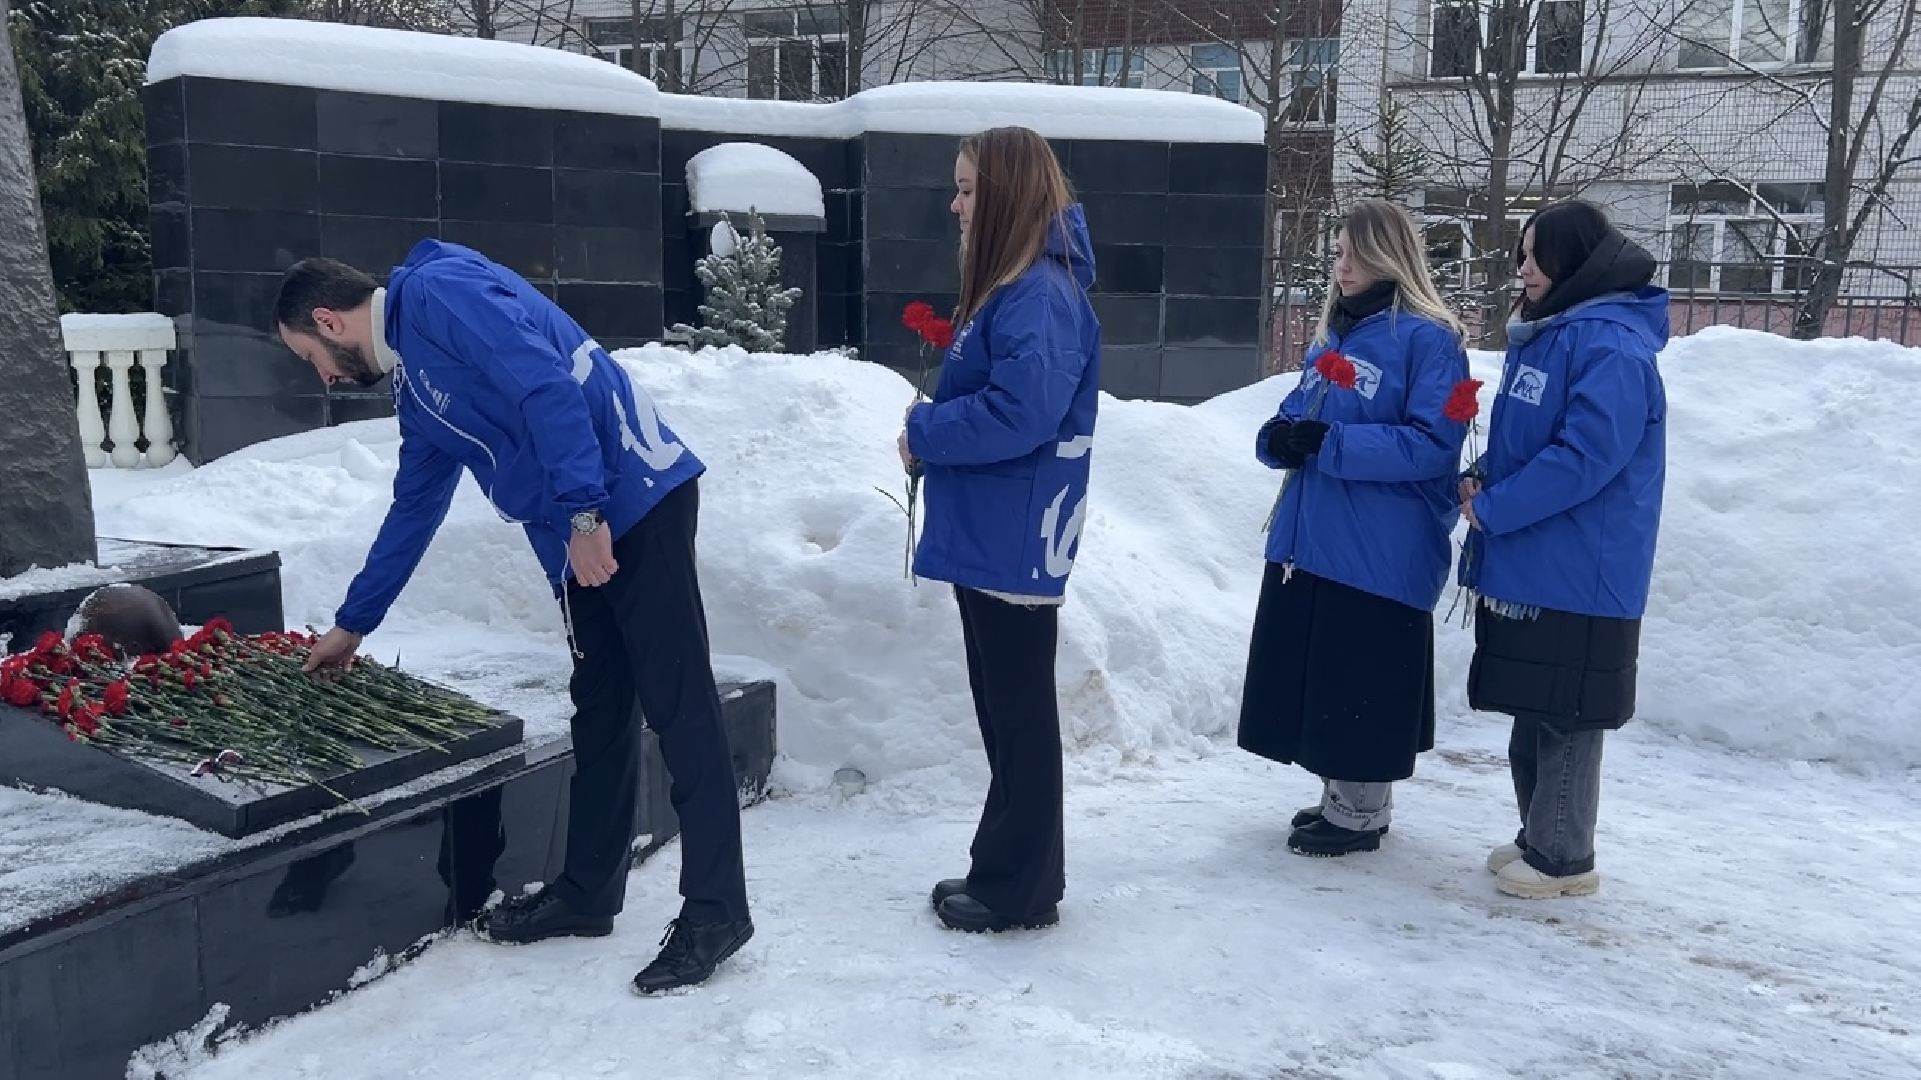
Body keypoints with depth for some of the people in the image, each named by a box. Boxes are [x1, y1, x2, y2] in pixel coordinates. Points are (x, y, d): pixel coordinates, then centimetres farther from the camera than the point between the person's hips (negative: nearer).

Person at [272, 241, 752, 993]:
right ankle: (587, 892, 24)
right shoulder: (415, 383, 23)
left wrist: (583, 511, -23)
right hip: (582, 535, 10)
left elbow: (547, 388, -19)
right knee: (601, 712, 14)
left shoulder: (439, 294, -6)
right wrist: (352, 624, 40)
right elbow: (413, 509, 33)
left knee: (679, 707, -7)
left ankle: (715, 912, -3)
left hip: (636, 501, -10)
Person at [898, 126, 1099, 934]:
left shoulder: (1041, 296, -17)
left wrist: (924, 434, -15)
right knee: (1003, 710, 17)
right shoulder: (1008, 287, 15)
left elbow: (1023, 411, -28)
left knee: (1020, 715, 1)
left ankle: (1019, 889, 13)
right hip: (988, 533, 10)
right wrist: (933, 428, 5)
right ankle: (1009, 871, 29)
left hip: (1016, 539, -10)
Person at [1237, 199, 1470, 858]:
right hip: (1308, 540, 8)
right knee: (1308, 673, 13)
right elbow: (1297, 411, 19)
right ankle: (1339, 797, 30)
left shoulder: (1427, 338, -10)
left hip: (1381, 553, -8)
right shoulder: (1333, 334, 15)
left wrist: (1328, 443, -23)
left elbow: (1431, 444, -17)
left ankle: (1363, 814, 18)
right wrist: (1279, 437, -5)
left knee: (1361, 682, 2)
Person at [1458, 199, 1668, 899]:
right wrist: (1484, 482, 4)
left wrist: (1492, 509, -16)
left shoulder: (1612, 346, -16)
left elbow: (1586, 456, -24)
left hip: (1577, 575, -9)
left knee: (1563, 717, 1)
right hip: (1528, 565, 9)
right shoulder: (1544, 335, 14)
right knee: (1534, 713, 16)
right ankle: (1539, 840, 29)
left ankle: (1564, 859, 14)